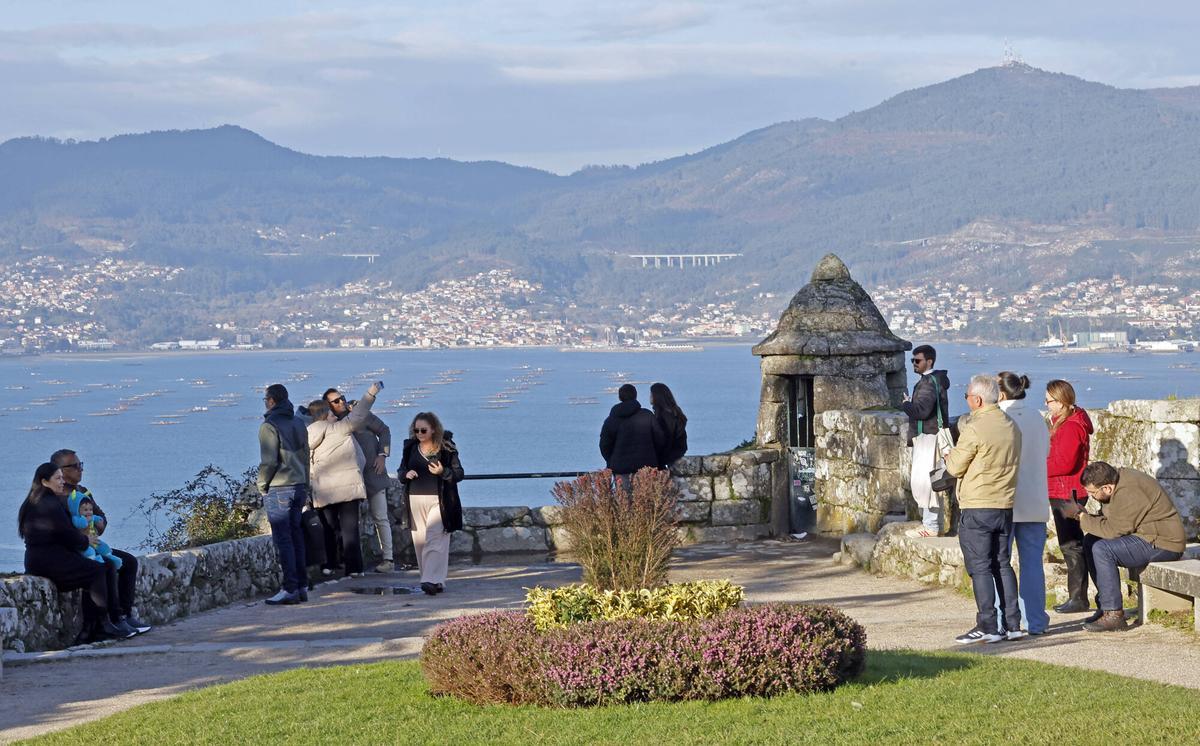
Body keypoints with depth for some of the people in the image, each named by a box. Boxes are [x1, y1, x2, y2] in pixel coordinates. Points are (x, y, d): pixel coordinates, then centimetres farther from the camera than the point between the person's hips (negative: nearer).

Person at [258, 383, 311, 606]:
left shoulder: (269, 426, -12)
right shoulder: (298, 423, 12)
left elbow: (269, 461, -18)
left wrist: (262, 485, -4)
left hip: (278, 489, -7)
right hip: (298, 486, 7)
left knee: (283, 539, -5)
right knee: (296, 537, 12)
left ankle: (290, 589, -7)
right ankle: (302, 586, 14)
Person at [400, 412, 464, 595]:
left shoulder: (446, 448, -2)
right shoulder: (410, 448, 10)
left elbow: (459, 473, 0)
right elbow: (401, 471, 18)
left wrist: (443, 472, -19)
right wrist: (406, 474, -5)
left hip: (439, 501, -5)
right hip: (416, 501, 5)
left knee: (435, 540, -14)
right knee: (419, 541, 4)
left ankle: (433, 580, -20)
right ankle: (434, 580, 13)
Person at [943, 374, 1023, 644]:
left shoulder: (974, 429, -14)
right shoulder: (1011, 426, 9)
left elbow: (956, 468, -9)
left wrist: (949, 455, 15)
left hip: (977, 508, -7)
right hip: (1006, 507, 7)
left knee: (980, 566, -3)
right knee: (1003, 564, 13)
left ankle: (987, 626, -5)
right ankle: (1012, 623, 13)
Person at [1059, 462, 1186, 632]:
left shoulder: (1128, 493, -24)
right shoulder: (1118, 479, 6)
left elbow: (1113, 530, -24)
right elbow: (1107, 521, 11)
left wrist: (1080, 516, -15)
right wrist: (1081, 514, -6)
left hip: (1163, 543, -11)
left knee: (1102, 549, -23)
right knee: (1090, 541, 6)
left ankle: (1114, 615, -20)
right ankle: (1107, 605, 9)